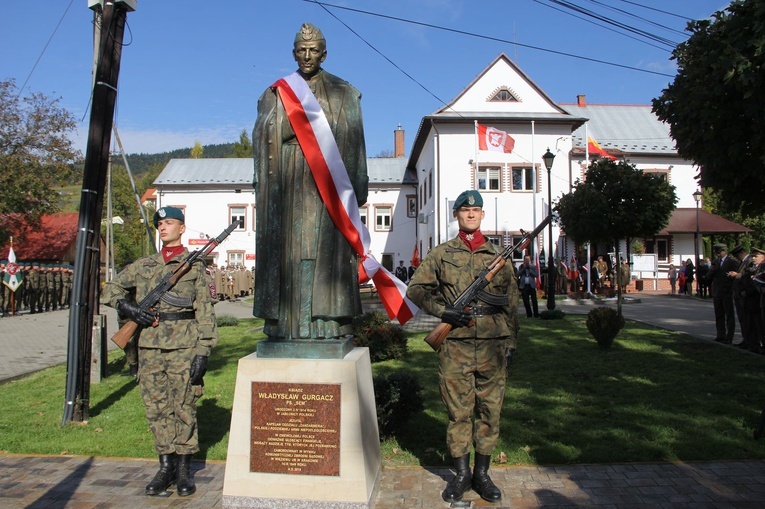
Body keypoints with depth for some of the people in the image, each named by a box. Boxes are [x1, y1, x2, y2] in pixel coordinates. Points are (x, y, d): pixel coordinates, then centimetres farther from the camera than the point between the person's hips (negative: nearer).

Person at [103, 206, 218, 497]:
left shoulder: (195, 266, 3)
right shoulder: (143, 265, 14)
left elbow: (205, 312, -2)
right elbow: (112, 288, 24)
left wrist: (203, 351, -11)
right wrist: (126, 306, 1)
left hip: (184, 346, -4)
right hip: (150, 346, 4)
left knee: (184, 408, 1)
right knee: (156, 408, 8)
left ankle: (184, 470, 13)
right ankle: (166, 467, 20)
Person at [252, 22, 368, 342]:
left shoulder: (344, 94, 12)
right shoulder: (275, 95, 16)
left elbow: (354, 142, 5)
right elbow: (263, 140, 9)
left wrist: (356, 189, -3)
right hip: (287, 185, 2)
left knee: (327, 250, -7)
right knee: (286, 251, -4)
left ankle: (328, 325, -5)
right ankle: (285, 326, -2)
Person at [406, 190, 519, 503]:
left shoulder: (498, 255, 11)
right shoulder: (441, 254, 6)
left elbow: (511, 302, 12)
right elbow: (415, 289, 5)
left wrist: (511, 341, 6)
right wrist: (443, 311, -9)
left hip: (493, 346, 2)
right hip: (455, 346, -1)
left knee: (489, 410, 8)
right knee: (458, 410, 5)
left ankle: (482, 473, 23)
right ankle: (461, 473, 20)